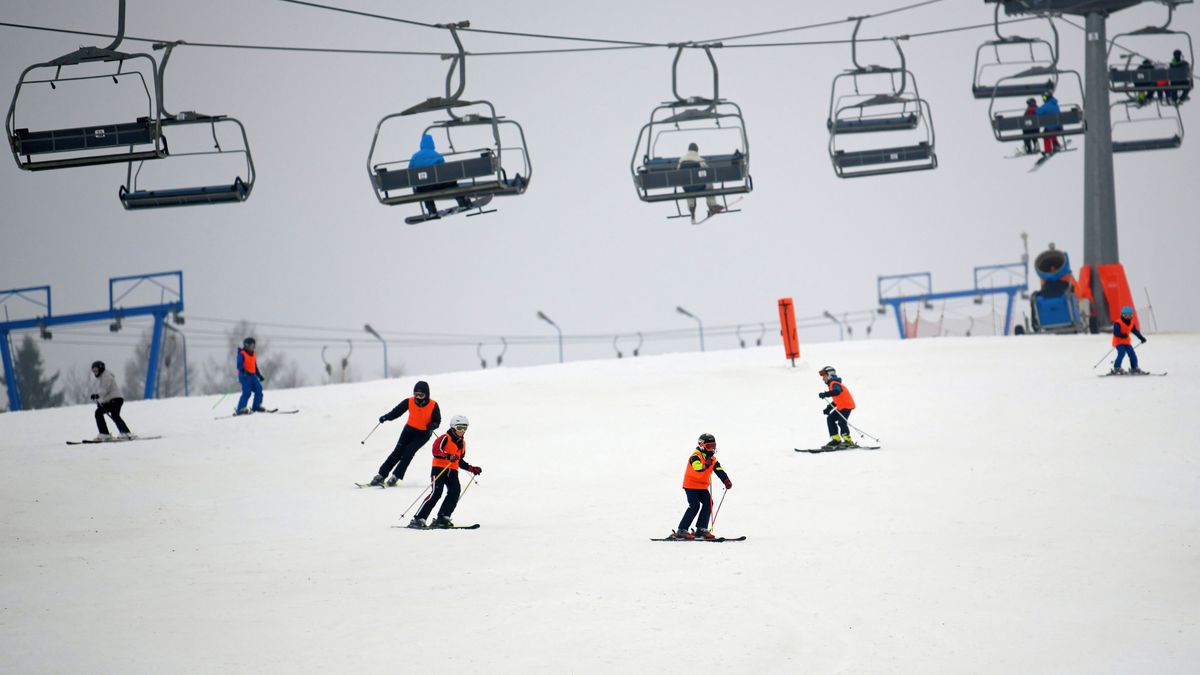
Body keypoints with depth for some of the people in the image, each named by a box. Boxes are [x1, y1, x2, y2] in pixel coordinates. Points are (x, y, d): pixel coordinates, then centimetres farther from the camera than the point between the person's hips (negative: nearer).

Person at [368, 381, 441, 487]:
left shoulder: (433, 405, -15)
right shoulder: (409, 402, -10)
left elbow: (437, 421, -9)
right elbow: (397, 411, -5)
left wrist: (431, 426, -31)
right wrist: (387, 417, -22)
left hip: (423, 434, -2)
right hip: (409, 429, 2)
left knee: (408, 452, -17)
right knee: (398, 452, -6)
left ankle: (396, 476, -11)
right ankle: (381, 475, -3)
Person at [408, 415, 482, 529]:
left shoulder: (462, 443, 20)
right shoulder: (445, 438, -4)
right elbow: (436, 451, -19)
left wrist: (472, 469, 21)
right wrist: (448, 456, -33)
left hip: (452, 471, 7)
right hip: (439, 469, -7)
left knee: (455, 491, -15)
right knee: (436, 493, -18)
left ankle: (443, 518, -13)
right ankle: (419, 518, -17)